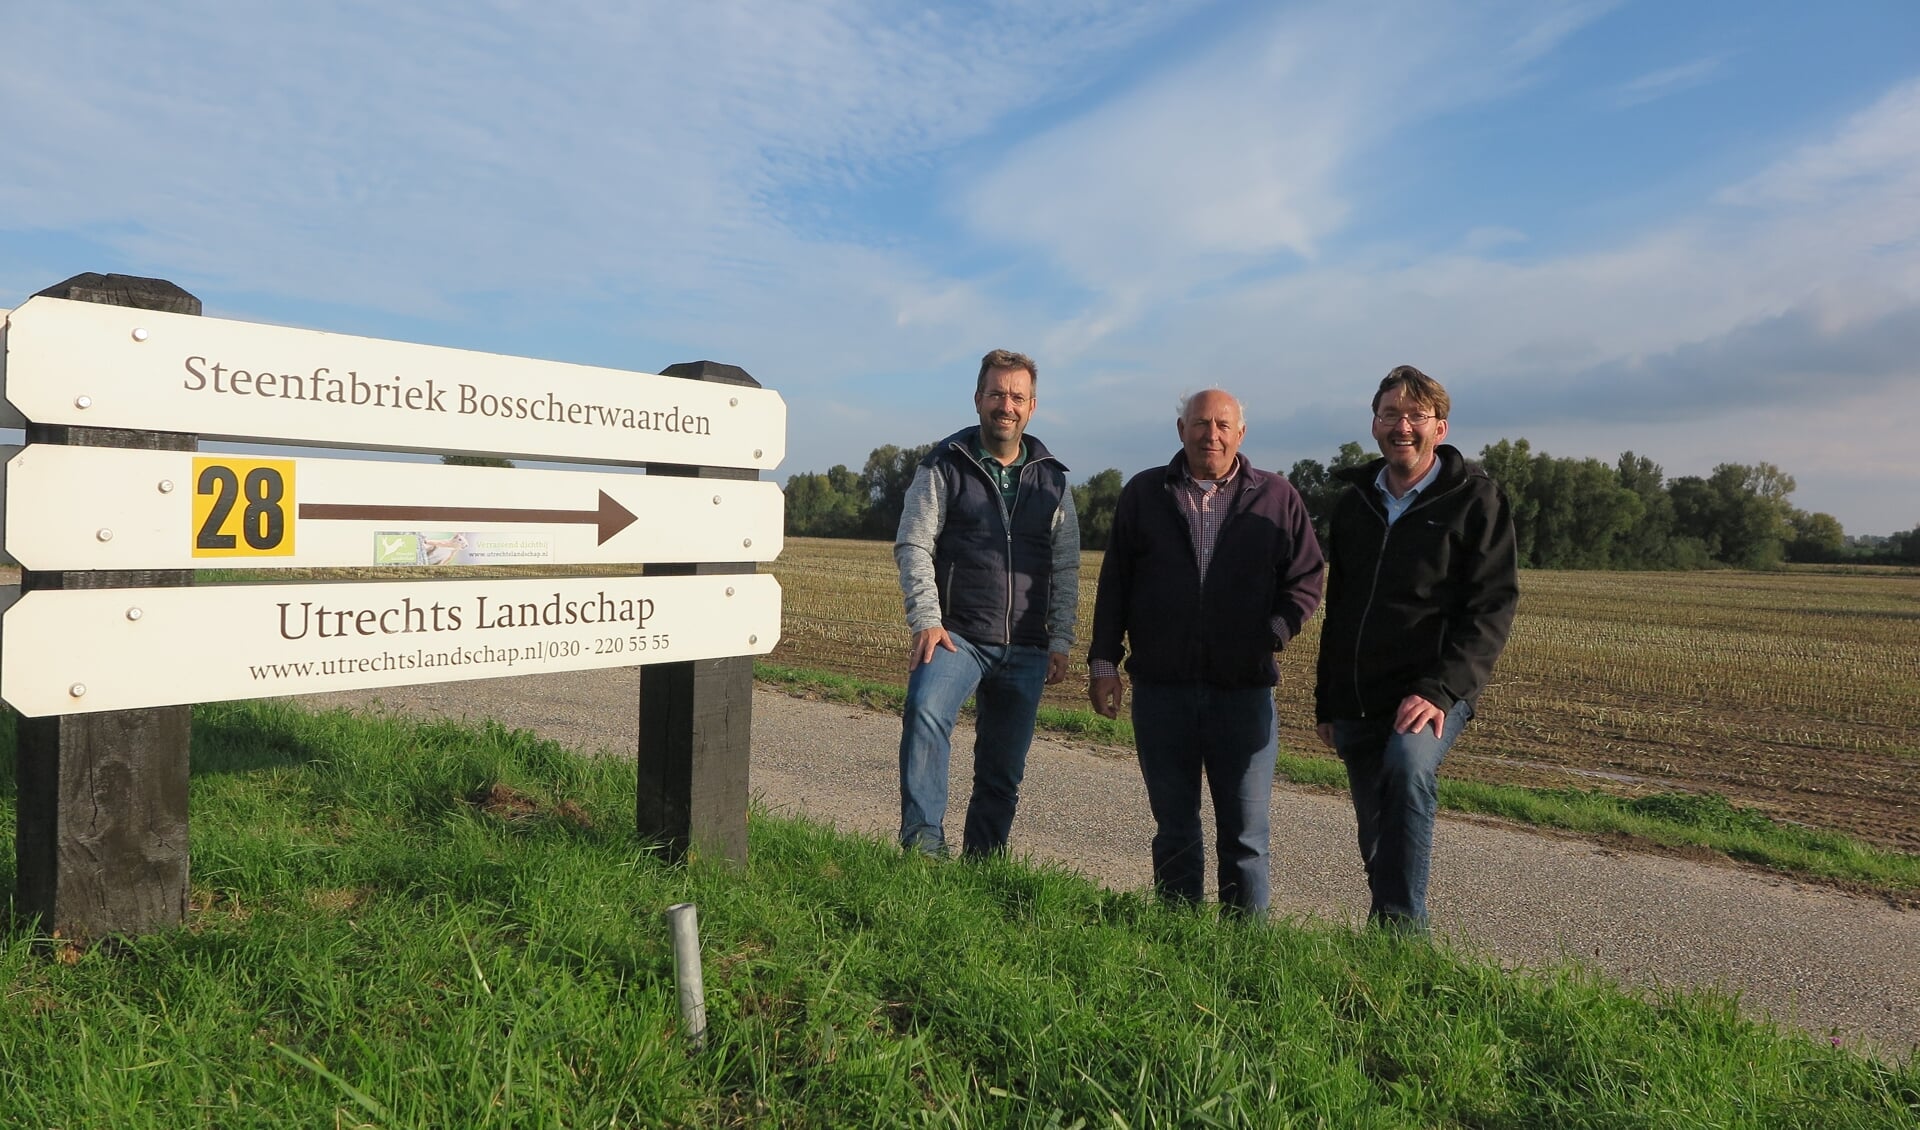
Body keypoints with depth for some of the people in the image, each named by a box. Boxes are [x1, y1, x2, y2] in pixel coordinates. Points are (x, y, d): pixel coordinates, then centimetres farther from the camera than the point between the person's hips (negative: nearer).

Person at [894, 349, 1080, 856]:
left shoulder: (1052, 479, 12)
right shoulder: (944, 466, 3)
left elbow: (1066, 567, 13)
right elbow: (913, 545, -2)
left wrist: (1060, 642, 6)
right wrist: (926, 620, -14)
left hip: (1026, 650, 3)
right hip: (958, 635, -3)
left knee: (1003, 770, 9)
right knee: (925, 710, -32)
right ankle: (922, 840, -27)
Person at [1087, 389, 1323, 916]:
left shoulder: (1277, 498, 6)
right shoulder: (1143, 493, 8)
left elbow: (1305, 580, 8)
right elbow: (1113, 585, 9)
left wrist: (1269, 637, -8)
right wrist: (1103, 661, 3)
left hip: (1244, 692, -1)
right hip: (1160, 690, 1)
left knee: (1245, 834, 4)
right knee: (1174, 831, 11)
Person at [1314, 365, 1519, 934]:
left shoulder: (1475, 499, -3)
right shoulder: (1353, 501, 13)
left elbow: (1492, 607, -10)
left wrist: (1440, 689, -22)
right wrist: (1325, 701, 18)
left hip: (1431, 693, -5)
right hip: (1355, 700, 6)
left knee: (1409, 765, -34)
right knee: (1376, 838, 10)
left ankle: (1399, 927, -27)